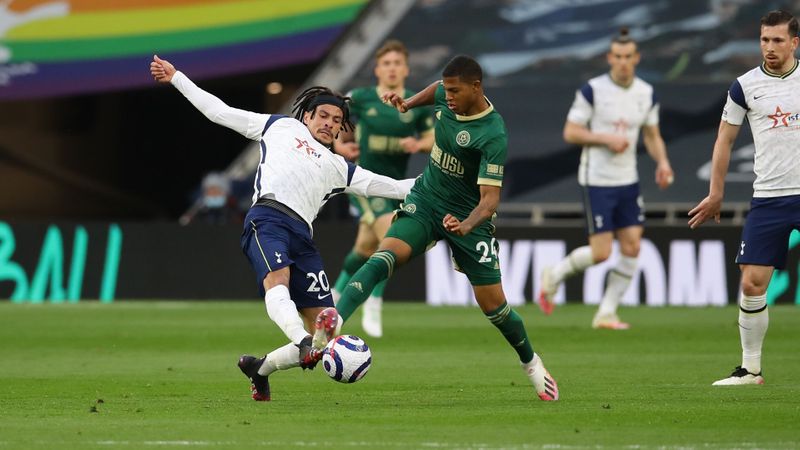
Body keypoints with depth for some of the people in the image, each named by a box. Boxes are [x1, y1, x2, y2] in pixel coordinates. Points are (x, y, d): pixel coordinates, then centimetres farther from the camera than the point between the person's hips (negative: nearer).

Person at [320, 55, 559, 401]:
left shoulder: (493, 135, -26)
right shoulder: (446, 97, -8)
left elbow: (490, 196, -31)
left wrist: (466, 225, -47)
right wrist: (408, 103, 8)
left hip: (467, 216, -4)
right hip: (425, 203, 4)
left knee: (494, 305, -1)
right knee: (383, 257, -25)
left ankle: (531, 362, 28)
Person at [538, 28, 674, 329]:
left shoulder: (647, 94, 4)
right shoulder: (592, 90, -12)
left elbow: (652, 136, 14)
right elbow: (570, 132, -9)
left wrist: (662, 161, -4)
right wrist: (606, 138, -21)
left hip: (628, 180, 6)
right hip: (597, 180, -6)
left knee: (632, 247, -2)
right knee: (601, 253, -8)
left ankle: (606, 314, 9)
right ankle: (553, 276, 19)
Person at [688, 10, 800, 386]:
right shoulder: (745, 86, 3)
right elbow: (725, 139, 11)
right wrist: (715, 193, 11)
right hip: (768, 197, 1)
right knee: (752, 284, -4)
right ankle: (750, 369, 7)